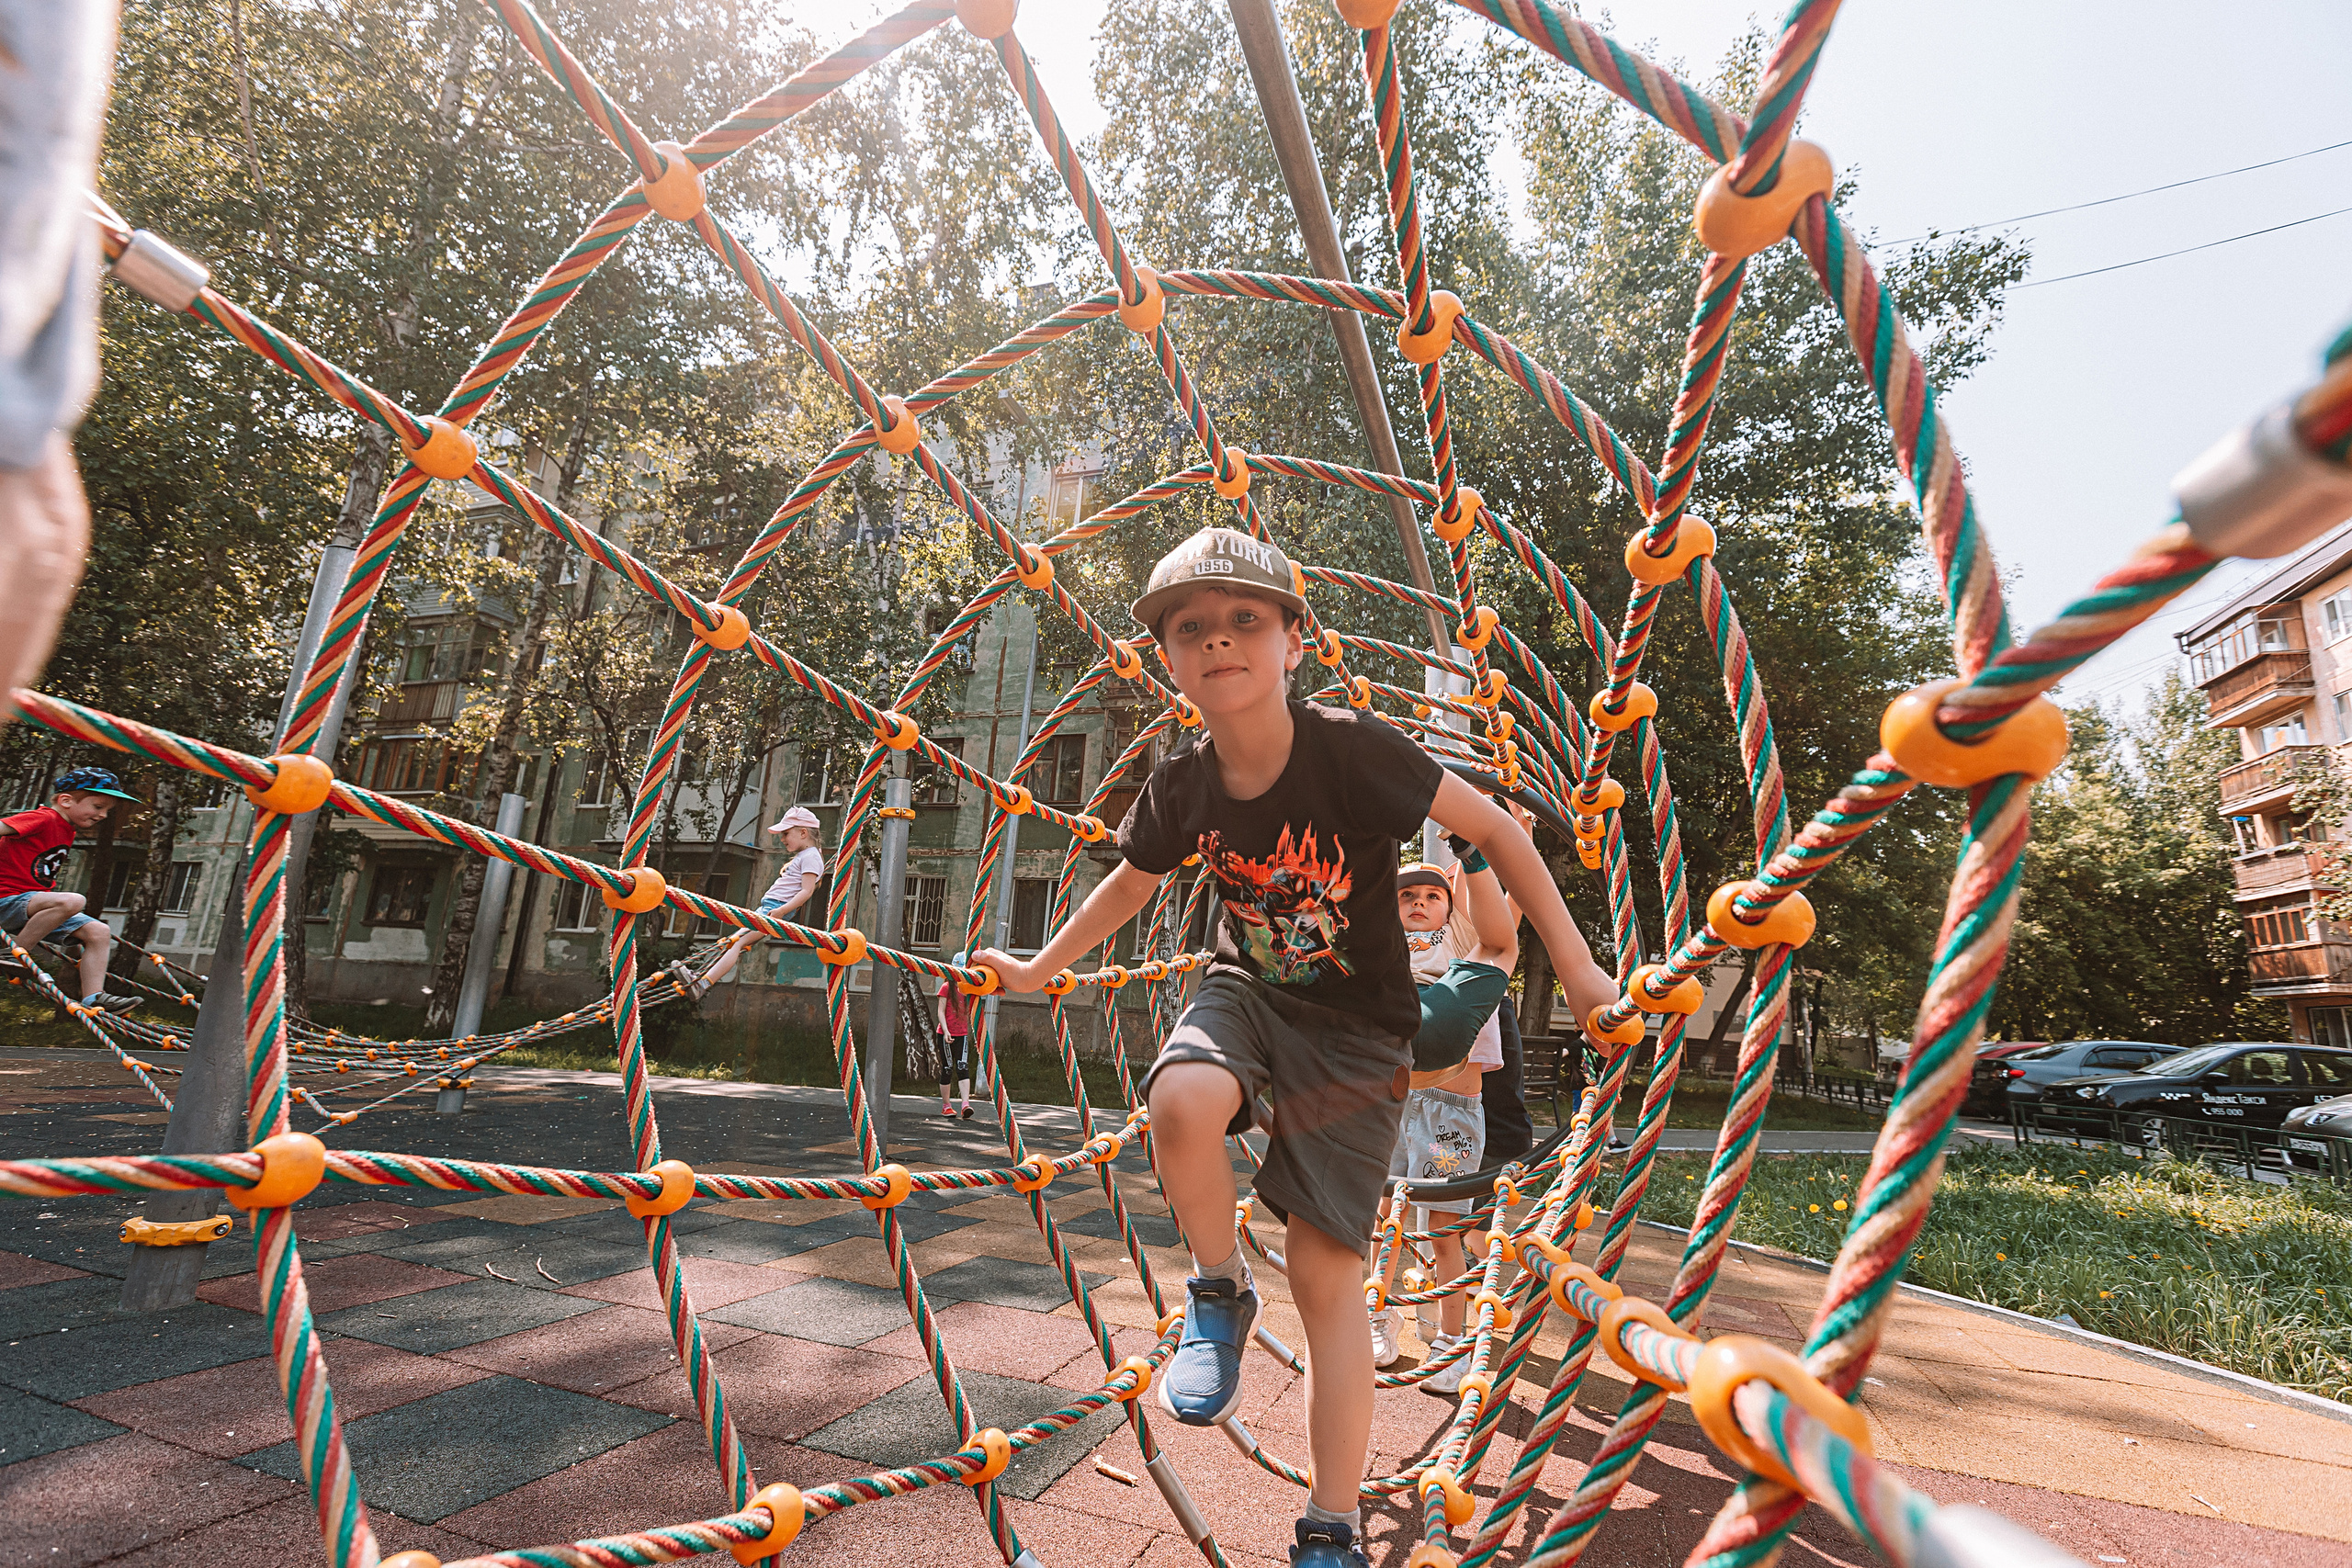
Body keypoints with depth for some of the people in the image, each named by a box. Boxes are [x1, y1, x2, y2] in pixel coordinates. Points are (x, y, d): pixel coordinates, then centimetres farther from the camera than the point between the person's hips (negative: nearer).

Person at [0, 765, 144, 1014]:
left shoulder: (68, 830, 14)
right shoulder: (43, 819, -14)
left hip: (34, 902, 9)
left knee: (99, 932, -3)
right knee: (72, 901, -36)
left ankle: (92, 999, -7)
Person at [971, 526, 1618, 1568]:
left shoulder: (1351, 749, -23)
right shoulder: (1181, 787, -9)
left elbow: (1493, 829, -12)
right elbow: (1132, 883, 11)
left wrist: (1575, 968, -11)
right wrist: (1037, 969, 21)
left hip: (1356, 1029, -2)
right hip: (1246, 990, 3)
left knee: (1327, 1273, -3)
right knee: (1182, 1099, -33)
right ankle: (1219, 1296, -1)